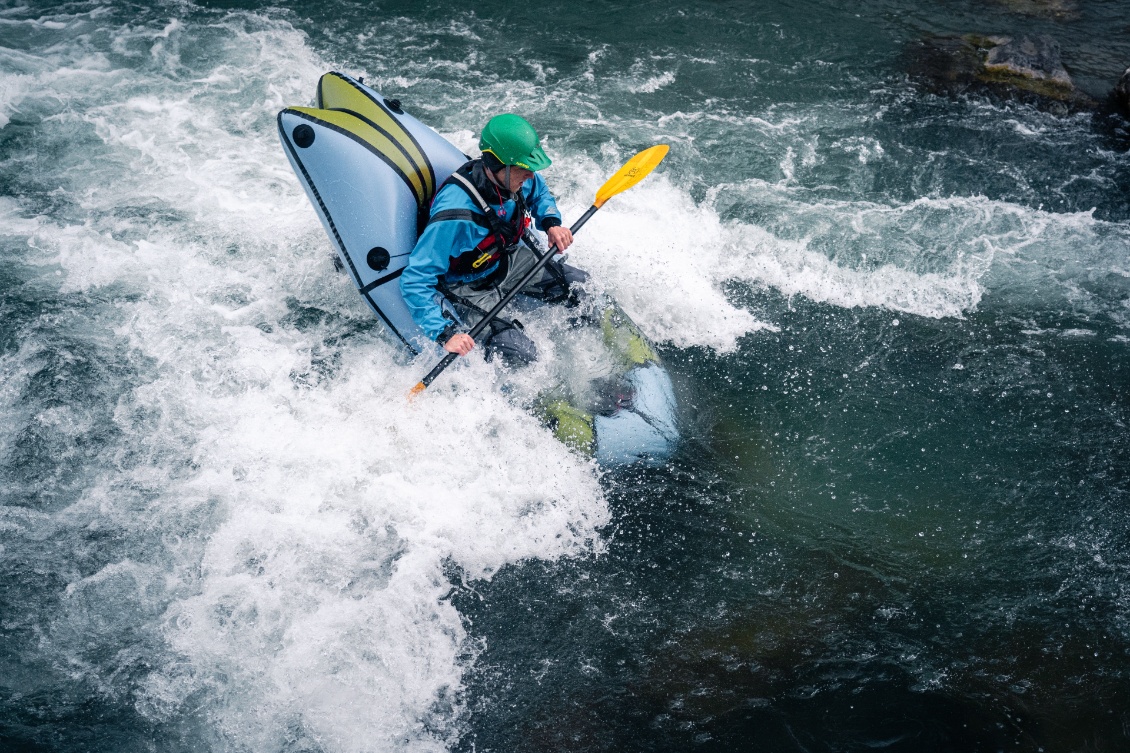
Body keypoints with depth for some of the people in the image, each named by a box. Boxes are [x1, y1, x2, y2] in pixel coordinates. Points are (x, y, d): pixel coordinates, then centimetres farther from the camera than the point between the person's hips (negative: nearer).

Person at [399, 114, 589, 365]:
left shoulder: (519, 178, -17)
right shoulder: (456, 216, -39)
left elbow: (540, 194, 12)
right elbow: (415, 282, -36)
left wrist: (551, 223, -10)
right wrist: (445, 333, -43)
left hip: (509, 260, 7)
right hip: (468, 286, -7)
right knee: (519, 356, -19)